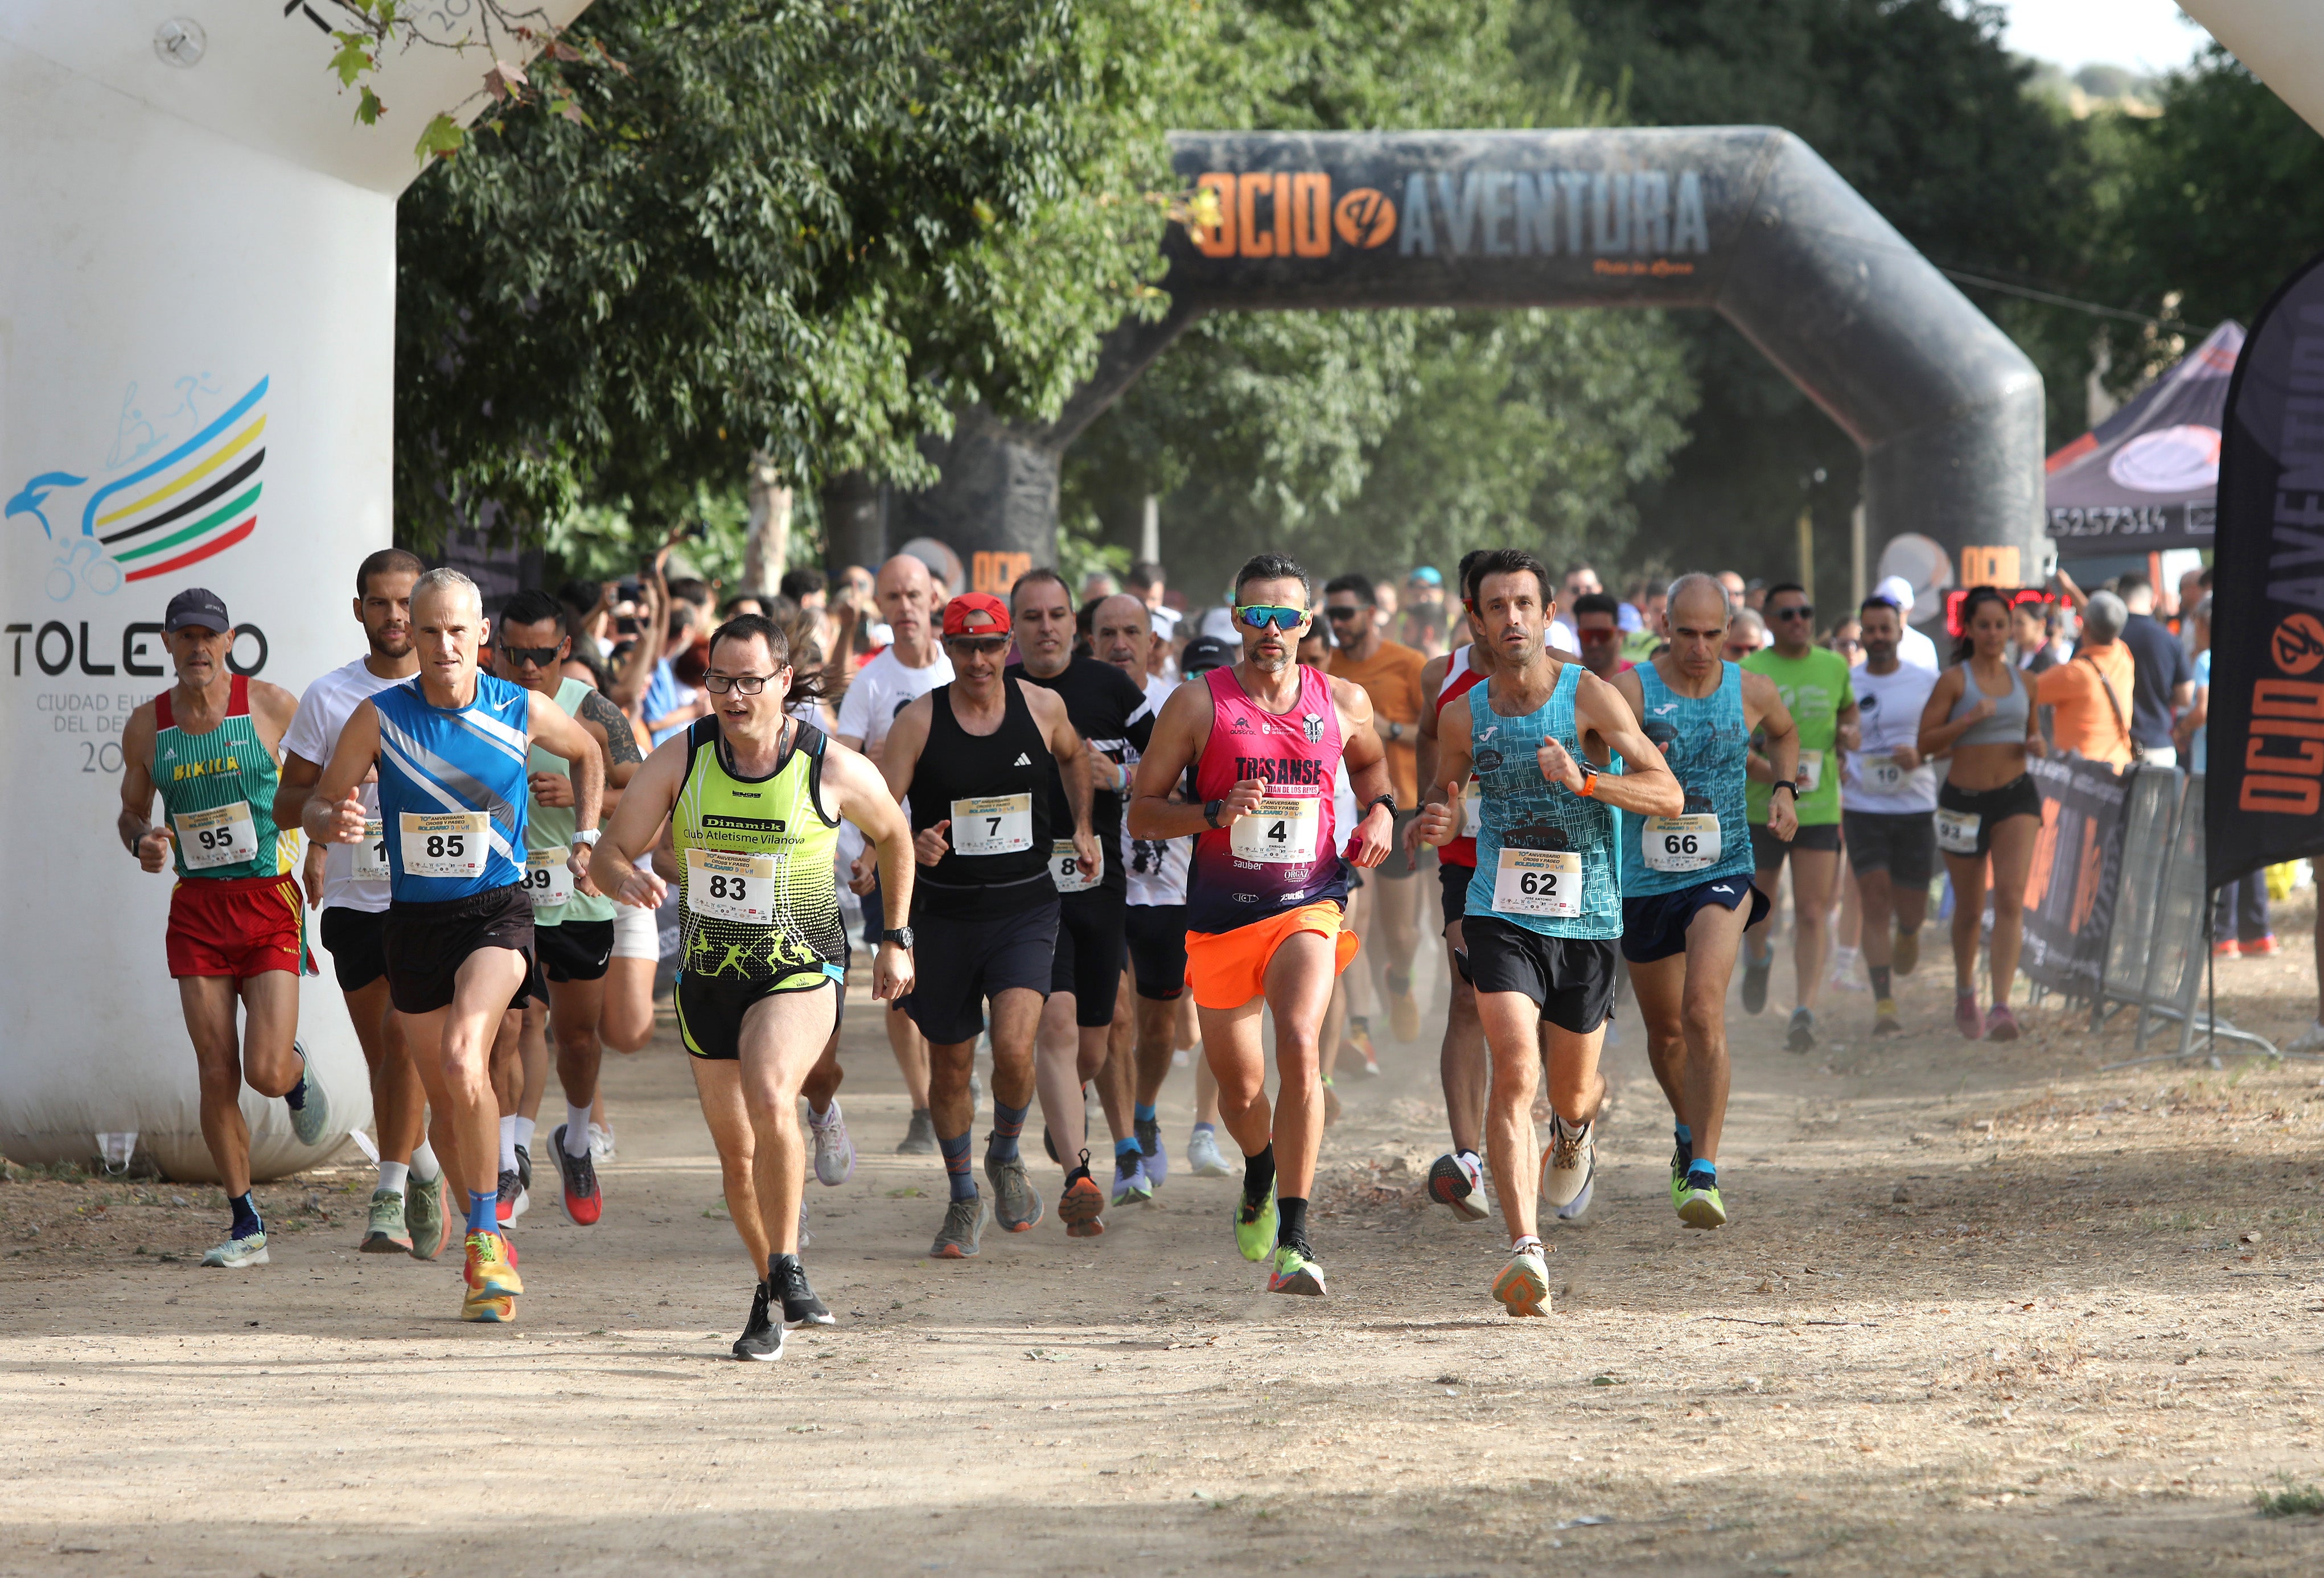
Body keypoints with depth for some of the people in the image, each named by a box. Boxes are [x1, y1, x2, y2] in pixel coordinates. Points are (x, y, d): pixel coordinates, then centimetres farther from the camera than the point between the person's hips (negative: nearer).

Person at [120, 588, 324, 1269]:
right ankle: (245, 1226, 9)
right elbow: (131, 810, 16)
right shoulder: (147, 726, 3)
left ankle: (297, 1073, 27)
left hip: (269, 906, -2)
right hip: (197, 911, 2)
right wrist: (142, 841, -7)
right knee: (217, 1077, -3)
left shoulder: (271, 705, -5)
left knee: (266, 1073, -12)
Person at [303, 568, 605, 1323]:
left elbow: (588, 753, 18)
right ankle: (491, 1241, 30)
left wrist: (586, 841, 11)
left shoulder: (524, 712, -4)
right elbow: (317, 805, 0)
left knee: (463, 1058, -27)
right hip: (414, 918, 3)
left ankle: (485, 1237, -18)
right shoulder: (380, 717, -5)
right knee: (444, 1098, 9)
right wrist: (334, 822, -22)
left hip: (497, 914, -3)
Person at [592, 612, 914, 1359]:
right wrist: (626, 878, -28)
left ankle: (787, 1268, -16)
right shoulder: (679, 760, -7)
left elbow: (893, 835, 8)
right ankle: (769, 1297, 33)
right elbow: (611, 851, -4)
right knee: (736, 1152, 11)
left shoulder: (836, 770, -11)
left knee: (770, 1099, -31)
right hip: (708, 975, 4)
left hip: (803, 970, -4)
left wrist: (895, 940, 11)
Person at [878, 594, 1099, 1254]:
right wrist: (911, 844, -30)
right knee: (949, 1068, 9)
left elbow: (1072, 756, 22)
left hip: (1024, 908, 0)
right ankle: (964, 1199, 31)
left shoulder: (1043, 708, -1)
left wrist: (1083, 827, 14)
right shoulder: (918, 722, -8)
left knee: (1014, 1047, -20)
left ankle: (1006, 1157, 11)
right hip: (944, 914, 0)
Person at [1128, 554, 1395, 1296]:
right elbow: (1142, 814, -3)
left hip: (1308, 907, -1)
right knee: (1239, 1089, 14)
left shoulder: (1343, 702, 3)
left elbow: (1370, 761, 26)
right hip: (1221, 917, 1)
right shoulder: (1198, 704, -4)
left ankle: (1292, 1241, -27)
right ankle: (1260, 1175, 52)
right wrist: (1217, 813, -19)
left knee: (1300, 1046, -27)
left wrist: (1380, 810, 5)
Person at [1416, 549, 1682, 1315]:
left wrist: (1585, 782, -25)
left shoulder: (1589, 697, -6)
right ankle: (1524, 1250, -27)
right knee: (1515, 1072, -20)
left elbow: (1669, 796, -10)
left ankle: (1576, 1129, 54)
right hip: (1500, 914, 0)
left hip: (1586, 918, 0)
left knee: (1570, 1091, 14)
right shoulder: (1463, 714, 3)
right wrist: (1439, 821, -2)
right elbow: (1445, 787, 22)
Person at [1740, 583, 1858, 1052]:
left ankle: (1805, 1010, -13)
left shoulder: (1834, 667, 7)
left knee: (1812, 914, -9)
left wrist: (1849, 732, 3)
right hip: (1760, 807, -1)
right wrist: (1771, 773, -26)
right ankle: (1757, 959, 48)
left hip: (1819, 807, 1)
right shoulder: (1748, 672, -5)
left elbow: (1848, 707, 28)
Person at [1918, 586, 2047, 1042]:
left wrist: (2036, 745, 0)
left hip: (2016, 796, 2)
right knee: (1969, 908, 9)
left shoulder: (2024, 682, 9)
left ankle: (2001, 1005, -22)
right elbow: (1927, 742, -7)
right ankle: (1964, 994, 34)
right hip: (1964, 799, -2)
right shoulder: (1954, 680, -3)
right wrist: (1970, 719, -19)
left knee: (2011, 897, -16)